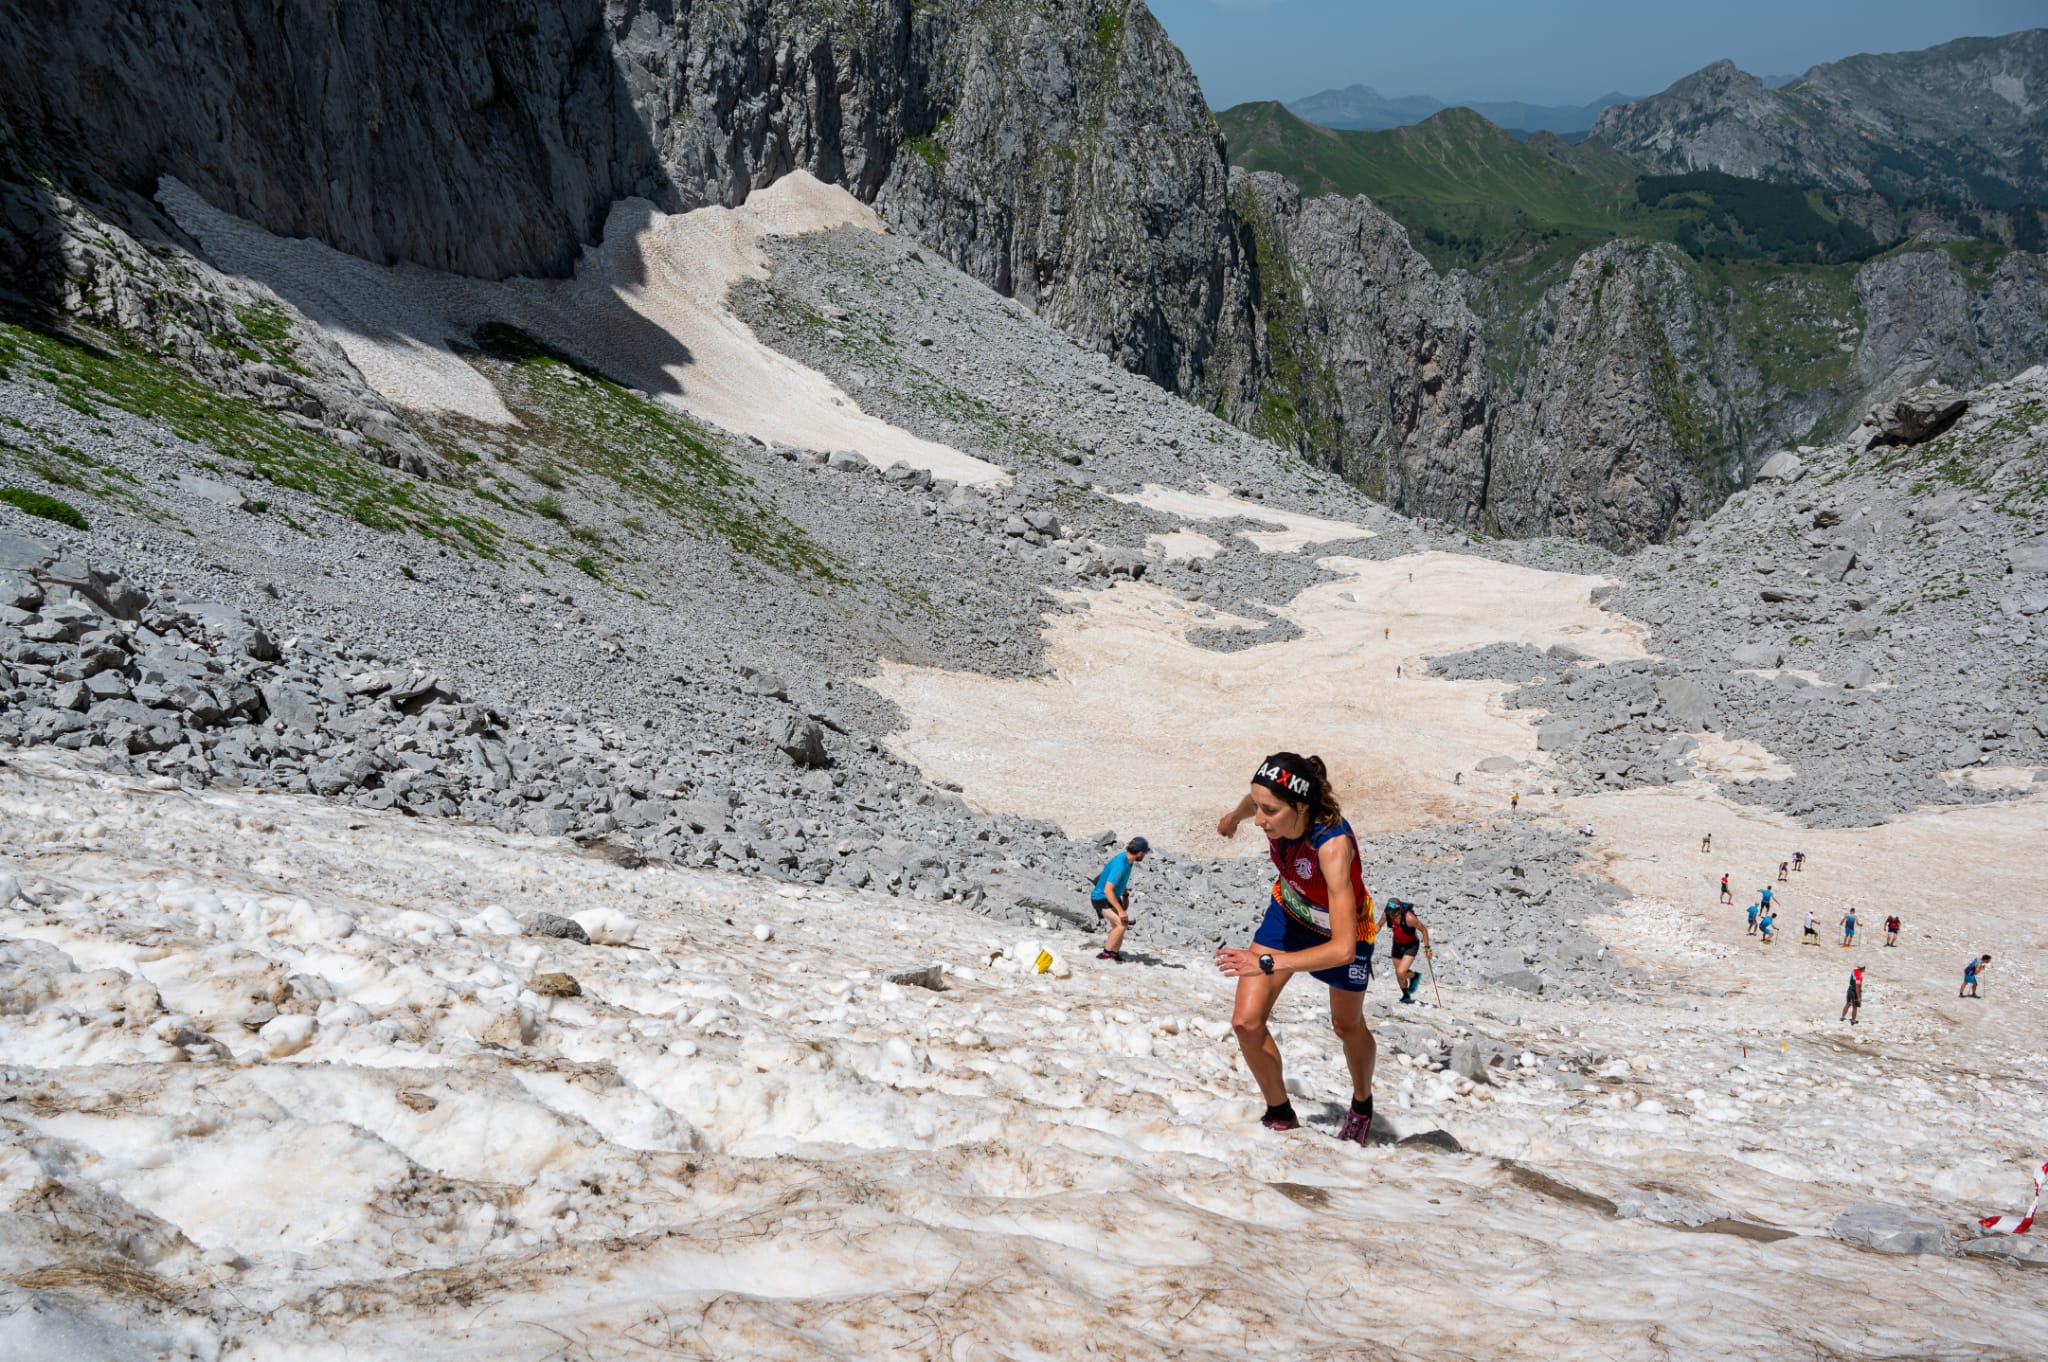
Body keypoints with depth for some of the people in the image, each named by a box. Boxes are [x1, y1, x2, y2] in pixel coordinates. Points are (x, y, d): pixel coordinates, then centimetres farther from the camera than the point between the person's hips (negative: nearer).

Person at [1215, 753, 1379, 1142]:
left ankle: (1362, 1105, 52)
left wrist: (1268, 963, -55)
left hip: (1341, 930, -4)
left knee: (1347, 1026, 21)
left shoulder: (1333, 845, -45)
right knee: (1246, 1022, -5)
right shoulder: (1272, 811, -30)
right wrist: (1234, 817, 23)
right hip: (1288, 913, 4)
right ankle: (1280, 1116, 19)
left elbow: (1343, 948, -48)